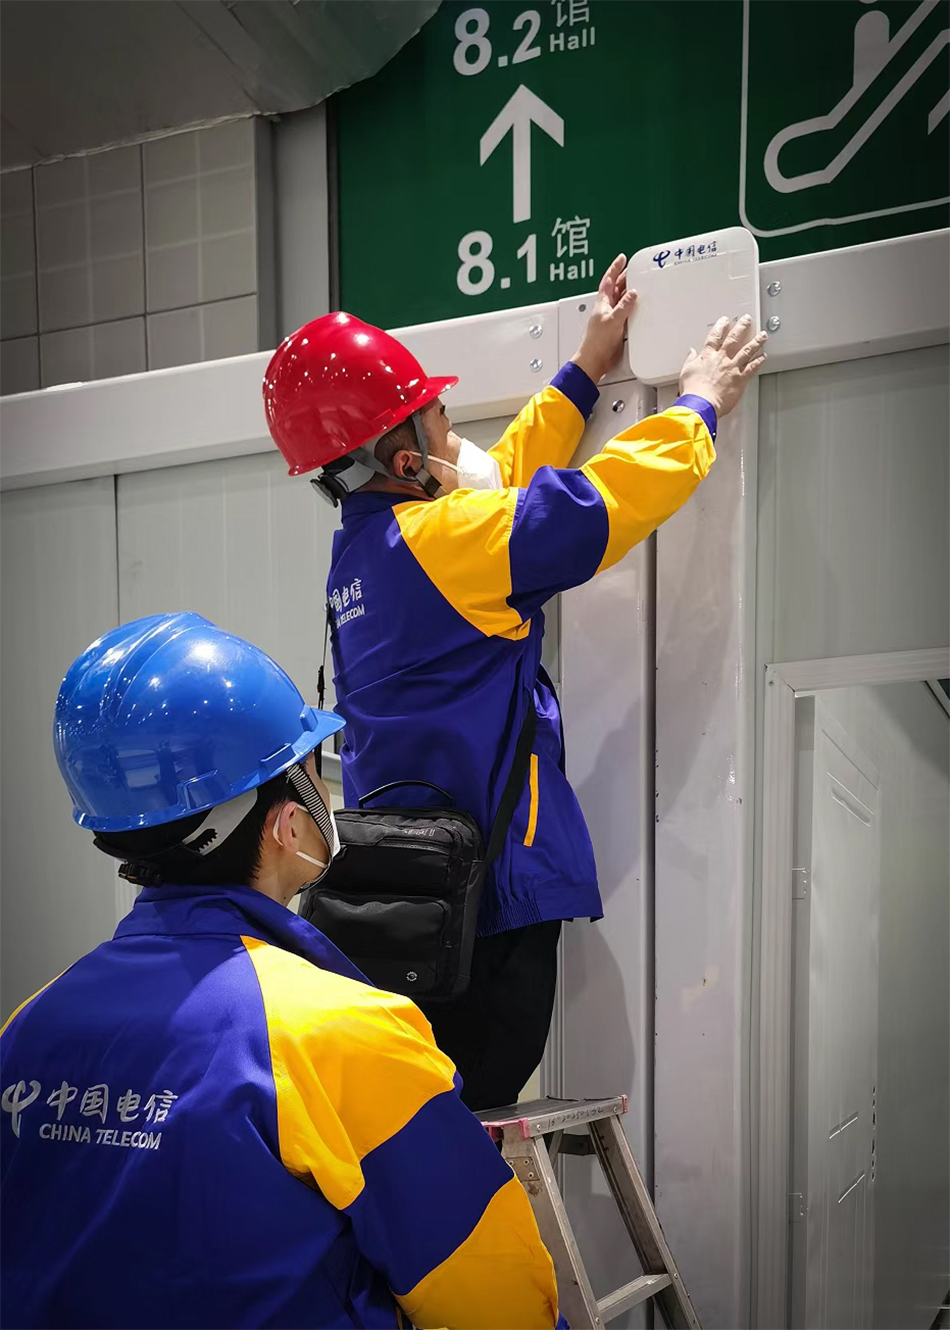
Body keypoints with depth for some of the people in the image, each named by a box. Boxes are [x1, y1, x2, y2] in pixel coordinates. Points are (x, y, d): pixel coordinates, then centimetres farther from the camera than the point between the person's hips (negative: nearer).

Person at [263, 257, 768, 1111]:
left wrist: (586, 370, 31)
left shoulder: (366, 545, 12)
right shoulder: (443, 537, -16)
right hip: (485, 896, -9)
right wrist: (699, 405, 6)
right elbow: (606, 498, -11)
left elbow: (504, 476, 25)